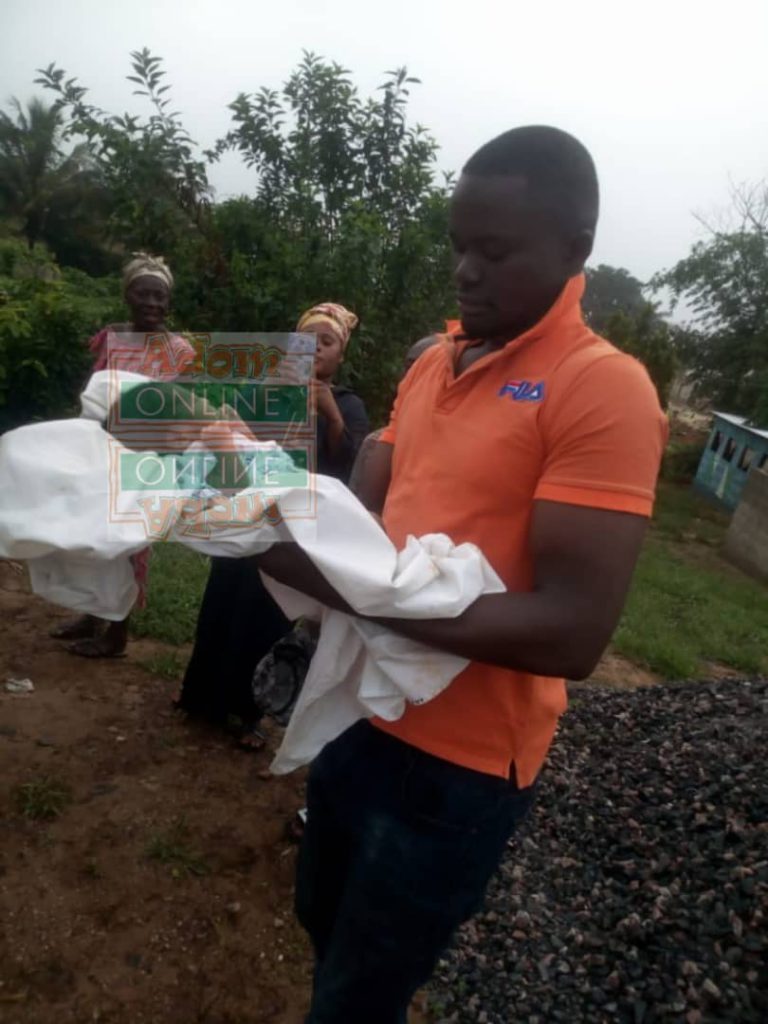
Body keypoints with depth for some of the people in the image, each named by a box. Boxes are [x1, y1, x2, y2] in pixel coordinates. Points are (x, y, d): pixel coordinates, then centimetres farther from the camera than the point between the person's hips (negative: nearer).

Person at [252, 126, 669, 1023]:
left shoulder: (605, 388, -19)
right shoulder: (433, 362, 6)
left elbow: (571, 632, -25)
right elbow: (377, 508, 9)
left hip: (460, 763, -7)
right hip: (364, 711, 7)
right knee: (323, 921, 29)